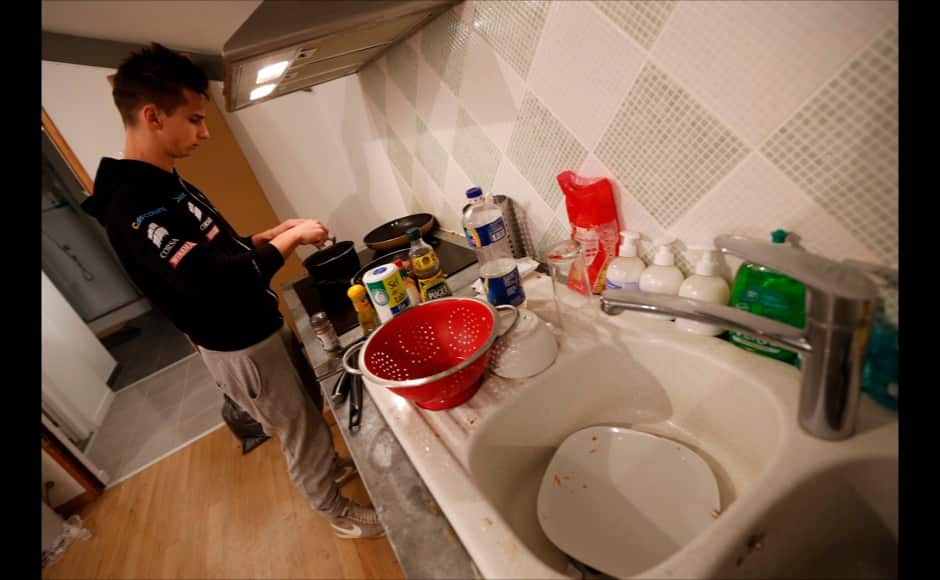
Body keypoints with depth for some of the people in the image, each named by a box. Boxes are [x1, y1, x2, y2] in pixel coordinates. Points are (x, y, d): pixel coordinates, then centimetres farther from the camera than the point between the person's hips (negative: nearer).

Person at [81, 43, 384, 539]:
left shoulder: (167, 183, 6)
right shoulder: (134, 210, -26)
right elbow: (219, 284, -32)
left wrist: (273, 234, 2)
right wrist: (287, 240, -21)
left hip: (264, 328, 9)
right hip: (240, 350, -9)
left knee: (310, 408, 26)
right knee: (299, 431, 11)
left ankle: (330, 466, 53)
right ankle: (338, 514, 37)